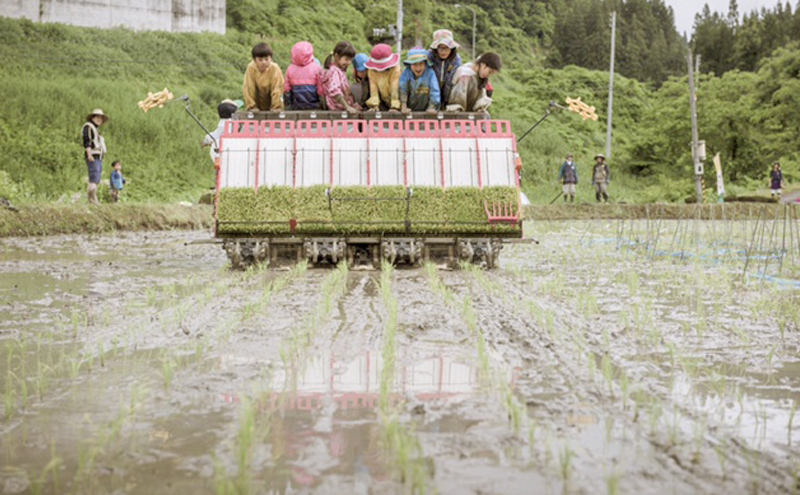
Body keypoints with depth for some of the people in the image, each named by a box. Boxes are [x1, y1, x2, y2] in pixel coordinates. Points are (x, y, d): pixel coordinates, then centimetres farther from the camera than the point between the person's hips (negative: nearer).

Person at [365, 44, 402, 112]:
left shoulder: (396, 70, -20)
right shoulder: (372, 70, -8)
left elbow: (395, 89, -24)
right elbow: (373, 87, -11)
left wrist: (394, 107, -28)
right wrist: (374, 105, -19)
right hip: (383, 103, 3)